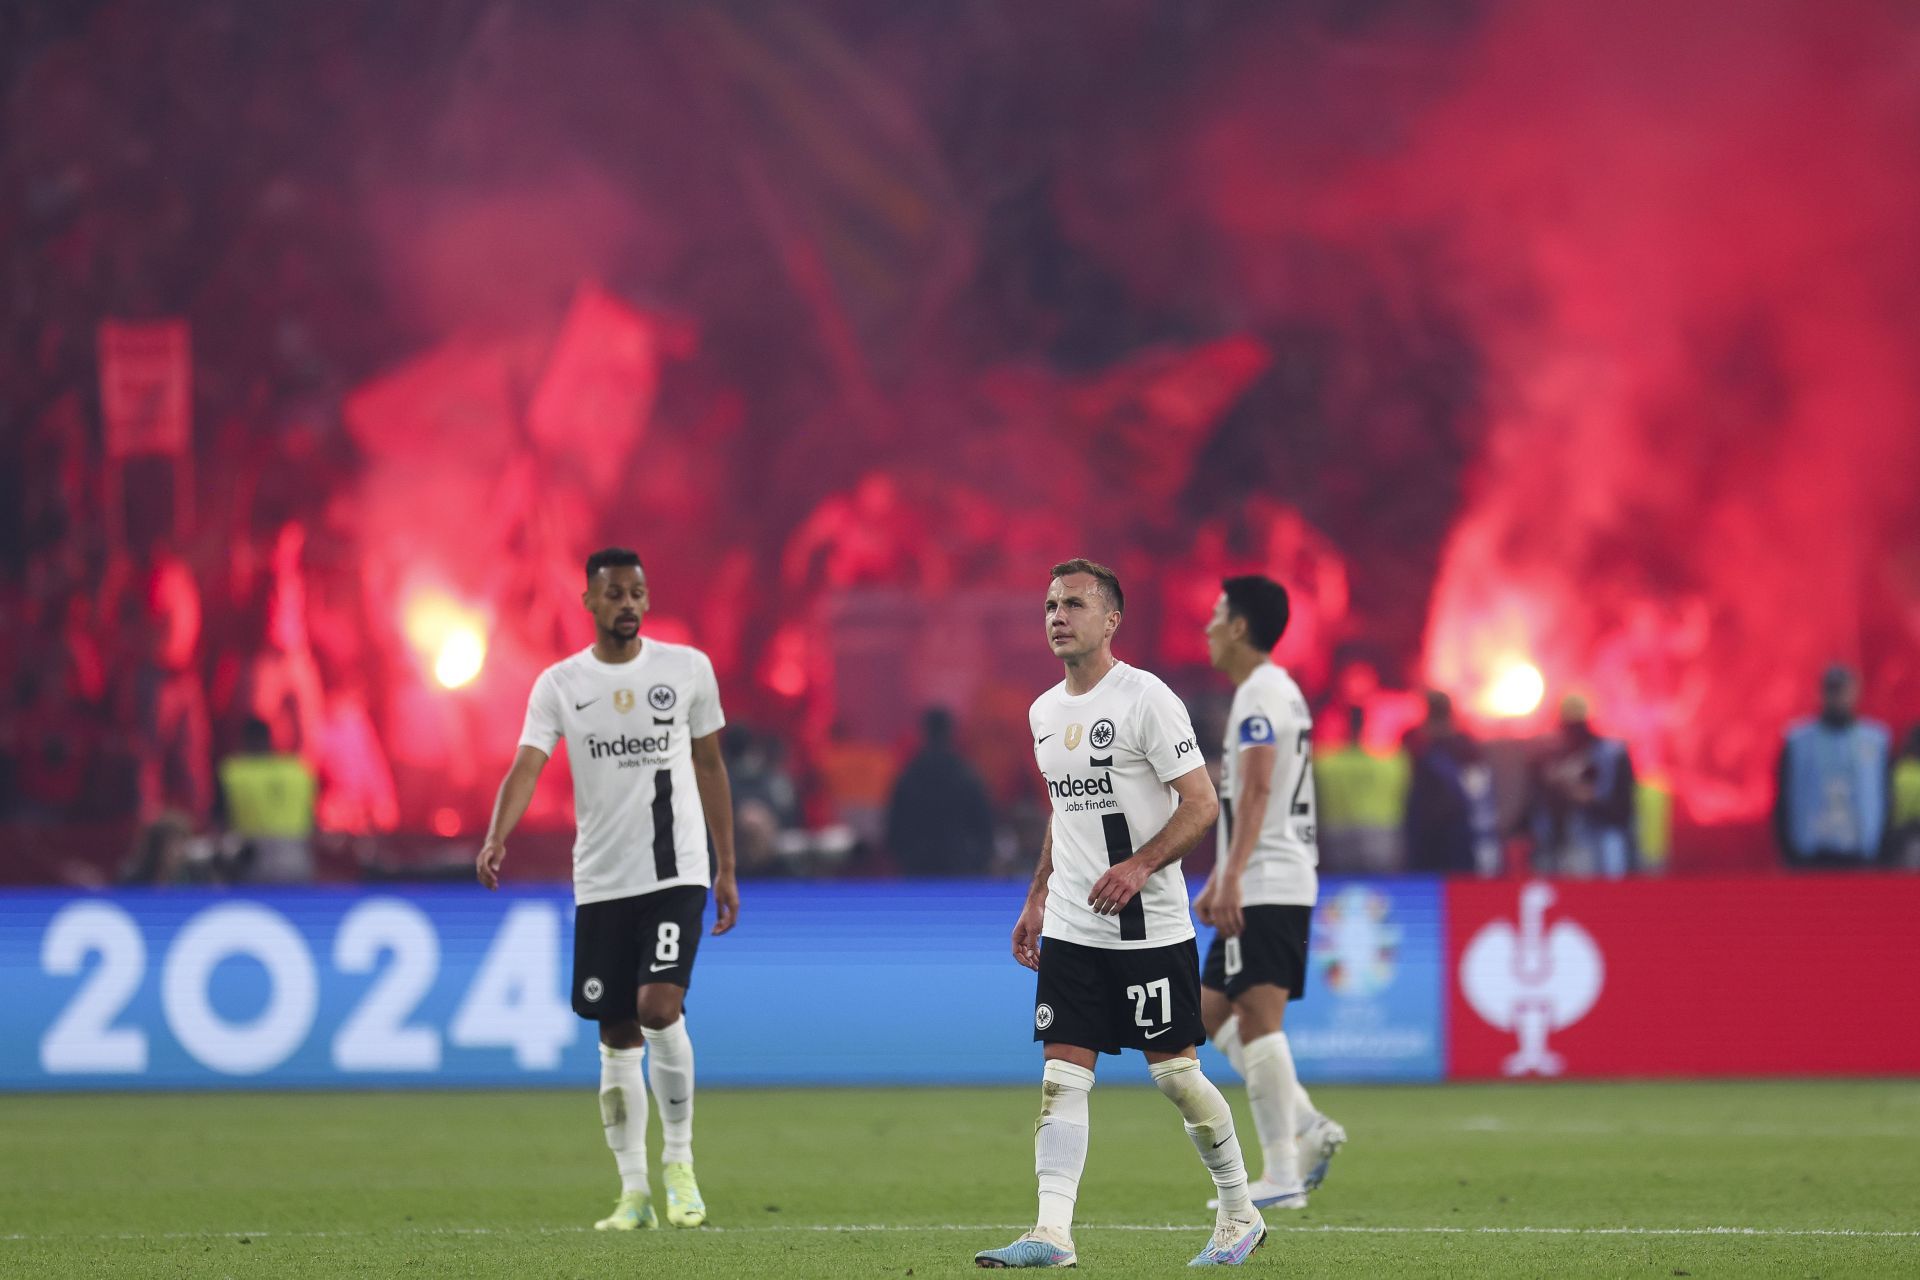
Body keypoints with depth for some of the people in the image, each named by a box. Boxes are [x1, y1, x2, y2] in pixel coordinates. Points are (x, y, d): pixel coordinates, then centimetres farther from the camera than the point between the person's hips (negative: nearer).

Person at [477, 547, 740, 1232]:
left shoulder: (688, 668, 3)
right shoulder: (560, 684, 1)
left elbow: (709, 766, 10)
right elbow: (527, 765, -11)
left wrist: (727, 868, 9)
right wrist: (496, 838, -30)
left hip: (676, 872, -2)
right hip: (601, 882, 2)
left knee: (660, 1005, -19)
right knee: (617, 1035, 4)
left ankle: (679, 1160, -2)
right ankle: (633, 1191, 12)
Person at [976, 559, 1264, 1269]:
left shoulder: (1146, 698, -11)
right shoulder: (1045, 711, 12)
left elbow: (1202, 803, -12)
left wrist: (1138, 867, -23)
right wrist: (1038, 897, 18)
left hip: (1150, 929, -6)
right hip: (1070, 928, 6)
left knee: (1174, 1071, 1)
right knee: (1062, 1075, -5)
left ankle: (1239, 1214, 17)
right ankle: (1052, 1232, -11)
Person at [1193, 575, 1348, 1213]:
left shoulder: (1260, 693, -11)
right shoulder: (1277, 691, 21)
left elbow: (1256, 792, -24)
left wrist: (1231, 877, -31)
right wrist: (1219, 880, 30)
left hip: (1265, 888, -11)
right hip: (1267, 888, 11)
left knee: (1258, 1019, -11)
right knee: (1211, 1011, 14)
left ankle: (1283, 1175, -13)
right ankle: (1308, 1127, 6)